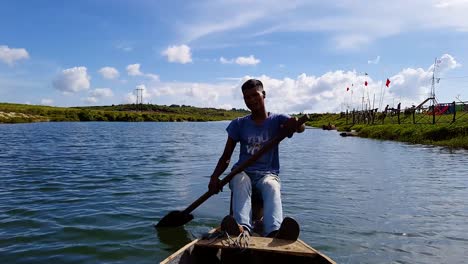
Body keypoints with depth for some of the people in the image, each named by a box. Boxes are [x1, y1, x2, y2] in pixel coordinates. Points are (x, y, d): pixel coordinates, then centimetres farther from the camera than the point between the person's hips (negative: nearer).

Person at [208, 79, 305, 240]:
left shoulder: (277, 120, 7)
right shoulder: (239, 124, 11)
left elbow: (300, 127, -15)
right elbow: (226, 157, 8)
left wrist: (296, 124, -41)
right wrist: (215, 177, -10)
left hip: (268, 174, -1)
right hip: (242, 172, 1)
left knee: (272, 187, -36)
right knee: (241, 183, -35)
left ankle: (274, 232, -62)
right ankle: (243, 228, -58)